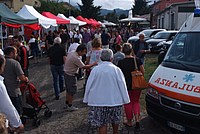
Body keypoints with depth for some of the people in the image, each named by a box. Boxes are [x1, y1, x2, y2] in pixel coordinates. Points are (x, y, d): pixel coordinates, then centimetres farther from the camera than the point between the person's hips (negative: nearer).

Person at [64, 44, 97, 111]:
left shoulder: (71, 53, 3)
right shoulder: (76, 58, -26)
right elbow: (83, 67, -21)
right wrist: (93, 64, -14)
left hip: (66, 73, 10)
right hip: (71, 75, -10)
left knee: (68, 90, 21)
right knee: (72, 91, 3)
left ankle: (67, 104, 33)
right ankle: (70, 106, 14)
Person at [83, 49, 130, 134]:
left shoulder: (95, 69, -7)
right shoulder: (116, 69, -8)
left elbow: (89, 85, -1)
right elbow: (122, 85, -6)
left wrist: (86, 99, 10)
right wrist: (125, 99, 3)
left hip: (98, 101, -1)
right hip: (115, 100, 1)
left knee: (102, 124, 4)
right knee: (115, 120, 24)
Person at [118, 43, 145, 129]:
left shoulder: (120, 62, -14)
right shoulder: (137, 60, -9)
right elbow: (143, 72, 0)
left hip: (126, 86, -2)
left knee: (128, 103, 14)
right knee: (136, 101, 19)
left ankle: (129, 122, 25)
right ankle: (137, 120, 7)